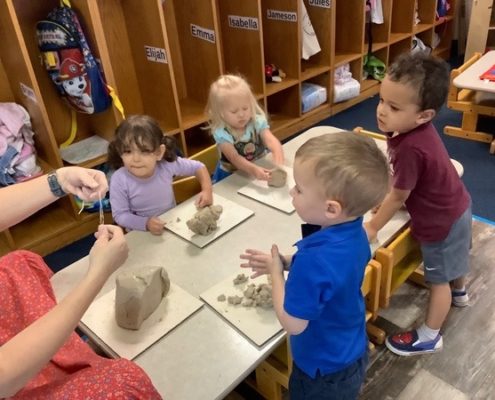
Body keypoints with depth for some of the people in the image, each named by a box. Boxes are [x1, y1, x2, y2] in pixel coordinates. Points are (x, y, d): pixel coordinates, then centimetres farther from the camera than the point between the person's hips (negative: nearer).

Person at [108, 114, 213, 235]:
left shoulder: (168, 164, -15)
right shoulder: (119, 180, -19)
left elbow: (198, 167, -1)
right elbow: (120, 215, -14)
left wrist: (207, 190, -14)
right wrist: (146, 223, -28)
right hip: (140, 235, -2)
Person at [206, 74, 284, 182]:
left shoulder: (257, 121, -15)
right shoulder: (221, 133, -21)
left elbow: (273, 142, -29)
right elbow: (235, 158, -32)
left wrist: (278, 165, -50)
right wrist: (253, 170, -52)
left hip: (260, 169, 3)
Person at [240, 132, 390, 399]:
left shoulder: (314, 260, -40)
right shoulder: (354, 233, -14)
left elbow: (293, 324, -27)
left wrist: (276, 272, -17)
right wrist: (285, 263, -5)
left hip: (325, 370, -7)